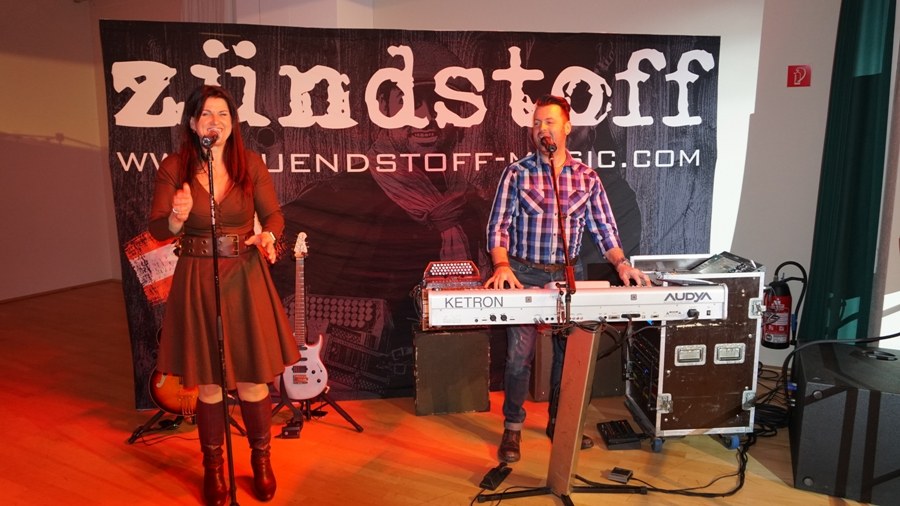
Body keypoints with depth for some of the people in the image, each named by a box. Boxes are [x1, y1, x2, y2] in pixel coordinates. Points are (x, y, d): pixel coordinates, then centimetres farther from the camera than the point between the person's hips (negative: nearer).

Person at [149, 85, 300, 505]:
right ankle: (213, 466, 31)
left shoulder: (250, 163, -1)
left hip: (245, 278, 0)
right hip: (196, 282, 0)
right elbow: (156, 230, -5)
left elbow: (274, 214, 4)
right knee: (208, 382, 9)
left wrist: (267, 236, -18)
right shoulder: (174, 167, -4)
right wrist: (177, 218, -27)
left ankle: (261, 460, 29)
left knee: (253, 377, 6)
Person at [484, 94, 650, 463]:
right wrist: (502, 266, -24)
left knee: (569, 352, 12)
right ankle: (512, 427, 15)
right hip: (525, 274, -2)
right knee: (519, 354, -3)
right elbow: (498, 226, -8)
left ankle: (560, 422, 30)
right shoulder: (516, 174, -4)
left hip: (569, 274, 3)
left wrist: (621, 263, -13)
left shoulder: (587, 178, 3)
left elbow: (604, 228, 3)